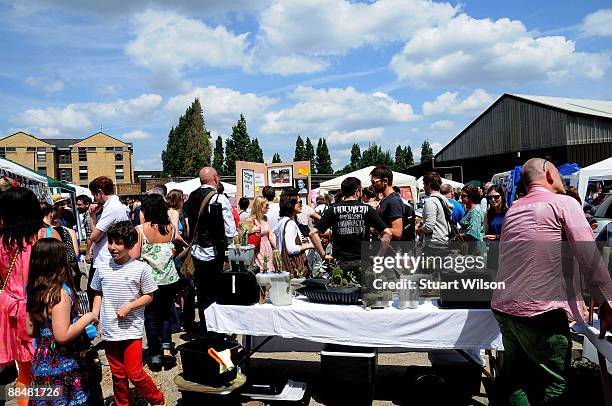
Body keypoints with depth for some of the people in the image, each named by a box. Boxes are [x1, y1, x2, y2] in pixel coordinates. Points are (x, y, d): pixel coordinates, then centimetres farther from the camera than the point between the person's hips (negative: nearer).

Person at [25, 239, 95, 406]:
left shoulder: (34, 291, 3)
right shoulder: (60, 292, -21)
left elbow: (30, 331, 12)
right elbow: (62, 336, -24)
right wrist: (87, 318, -14)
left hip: (40, 362, 8)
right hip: (60, 365, -8)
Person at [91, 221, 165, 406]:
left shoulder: (140, 268, -9)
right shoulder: (102, 267, 1)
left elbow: (149, 296, -3)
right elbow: (98, 294, 12)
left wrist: (129, 307, -16)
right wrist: (94, 317, 2)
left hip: (132, 329, -4)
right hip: (108, 329, 4)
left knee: (134, 373, -2)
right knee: (118, 374, 15)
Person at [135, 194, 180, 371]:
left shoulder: (140, 230, -12)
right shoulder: (171, 228, -2)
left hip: (149, 279, -2)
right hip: (170, 278, 3)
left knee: (151, 317, 11)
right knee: (166, 314, 20)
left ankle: (155, 356, 16)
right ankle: (166, 348, 7)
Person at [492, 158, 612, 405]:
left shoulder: (514, 208, 15)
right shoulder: (564, 203, -4)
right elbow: (590, 259, -9)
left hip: (503, 306, 7)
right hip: (540, 310, -7)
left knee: (514, 379, 18)